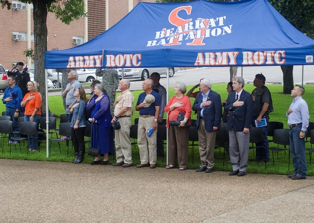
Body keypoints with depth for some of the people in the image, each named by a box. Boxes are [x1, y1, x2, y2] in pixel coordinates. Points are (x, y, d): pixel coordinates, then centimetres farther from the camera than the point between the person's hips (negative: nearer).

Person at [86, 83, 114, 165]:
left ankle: (105, 159, 3)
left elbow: (103, 109, -23)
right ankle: (97, 158, 14)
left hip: (103, 122, -8)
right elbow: (88, 107, 6)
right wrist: (94, 102, -10)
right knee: (96, 140, 8)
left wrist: (95, 117, -18)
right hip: (95, 122, 8)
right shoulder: (95, 98, 16)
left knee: (104, 140, -4)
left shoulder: (104, 98, -9)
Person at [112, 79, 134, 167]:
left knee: (125, 142, -8)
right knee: (118, 142, 10)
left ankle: (128, 161, -5)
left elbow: (125, 108, -17)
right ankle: (120, 160, 15)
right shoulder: (121, 95, 20)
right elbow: (115, 105, 22)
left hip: (124, 119, -10)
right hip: (118, 120, 10)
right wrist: (116, 101, 1)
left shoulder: (128, 95, -10)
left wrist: (116, 116, -9)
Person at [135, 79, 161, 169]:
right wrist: (140, 106, -1)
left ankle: (152, 162, -1)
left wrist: (155, 121, -17)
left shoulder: (155, 95, -4)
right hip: (141, 118, 7)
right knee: (141, 141, 7)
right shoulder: (141, 95, 16)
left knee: (152, 142, -5)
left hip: (150, 118, -7)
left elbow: (157, 109, -9)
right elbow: (136, 108, 22)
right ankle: (144, 161, 13)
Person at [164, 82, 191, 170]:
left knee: (181, 144, -6)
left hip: (180, 124, -6)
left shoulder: (186, 98, -2)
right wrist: (173, 105, -8)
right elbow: (166, 109, 9)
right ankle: (171, 163, 17)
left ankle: (183, 164, -3)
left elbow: (188, 111, -12)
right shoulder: (172, 99, 17)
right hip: (171, 124, 6)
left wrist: (185, 120, -25)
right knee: (171, 143, 10)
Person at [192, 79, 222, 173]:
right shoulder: (199, 95, 10)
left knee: (210, 146, -1)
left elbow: (218, 111, -13)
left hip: (209, 123, -7)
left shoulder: (215, 96, -11)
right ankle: (203, 164, 19)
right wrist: (201, 105, -12)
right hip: (200, 122, 7)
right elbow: (194, 107, 7)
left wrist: (216, 124, -16)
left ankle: (210, 165, 8)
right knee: (202, 145, 11)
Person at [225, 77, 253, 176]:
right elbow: (226, 107, 7)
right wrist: (233, 105, -14)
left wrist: (246, 126, -15)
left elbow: (249, 112, -11)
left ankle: (242, 168, 9)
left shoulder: (247, 96, -7)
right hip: (232, 125, 6)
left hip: (241, 125, -6)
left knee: (243, 148, 1)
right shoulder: (231, 95, 12)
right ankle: (235, 168, 18)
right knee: (232, 147, 9)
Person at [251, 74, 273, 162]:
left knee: (263, 137, -4)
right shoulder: (255, 90, 15)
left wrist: (260, 116, -24)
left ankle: (265, 157, 3)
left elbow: (266, 104, -21)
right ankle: (258, 156, 19)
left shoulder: (264, 91, -12)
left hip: (262, 118, -8)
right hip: (254, 117, 8)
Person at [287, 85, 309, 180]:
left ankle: (302, 173, -5)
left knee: (299, 152, -8)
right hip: (292, 128, 10)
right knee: (293, 151, 11)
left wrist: (303, 131, -20)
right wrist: (288, 112, 6)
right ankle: (297, 171, 18)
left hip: (298, 128, -10)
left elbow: (305, 118, -15)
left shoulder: (302, 103, -10)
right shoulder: (293, 102, 19)